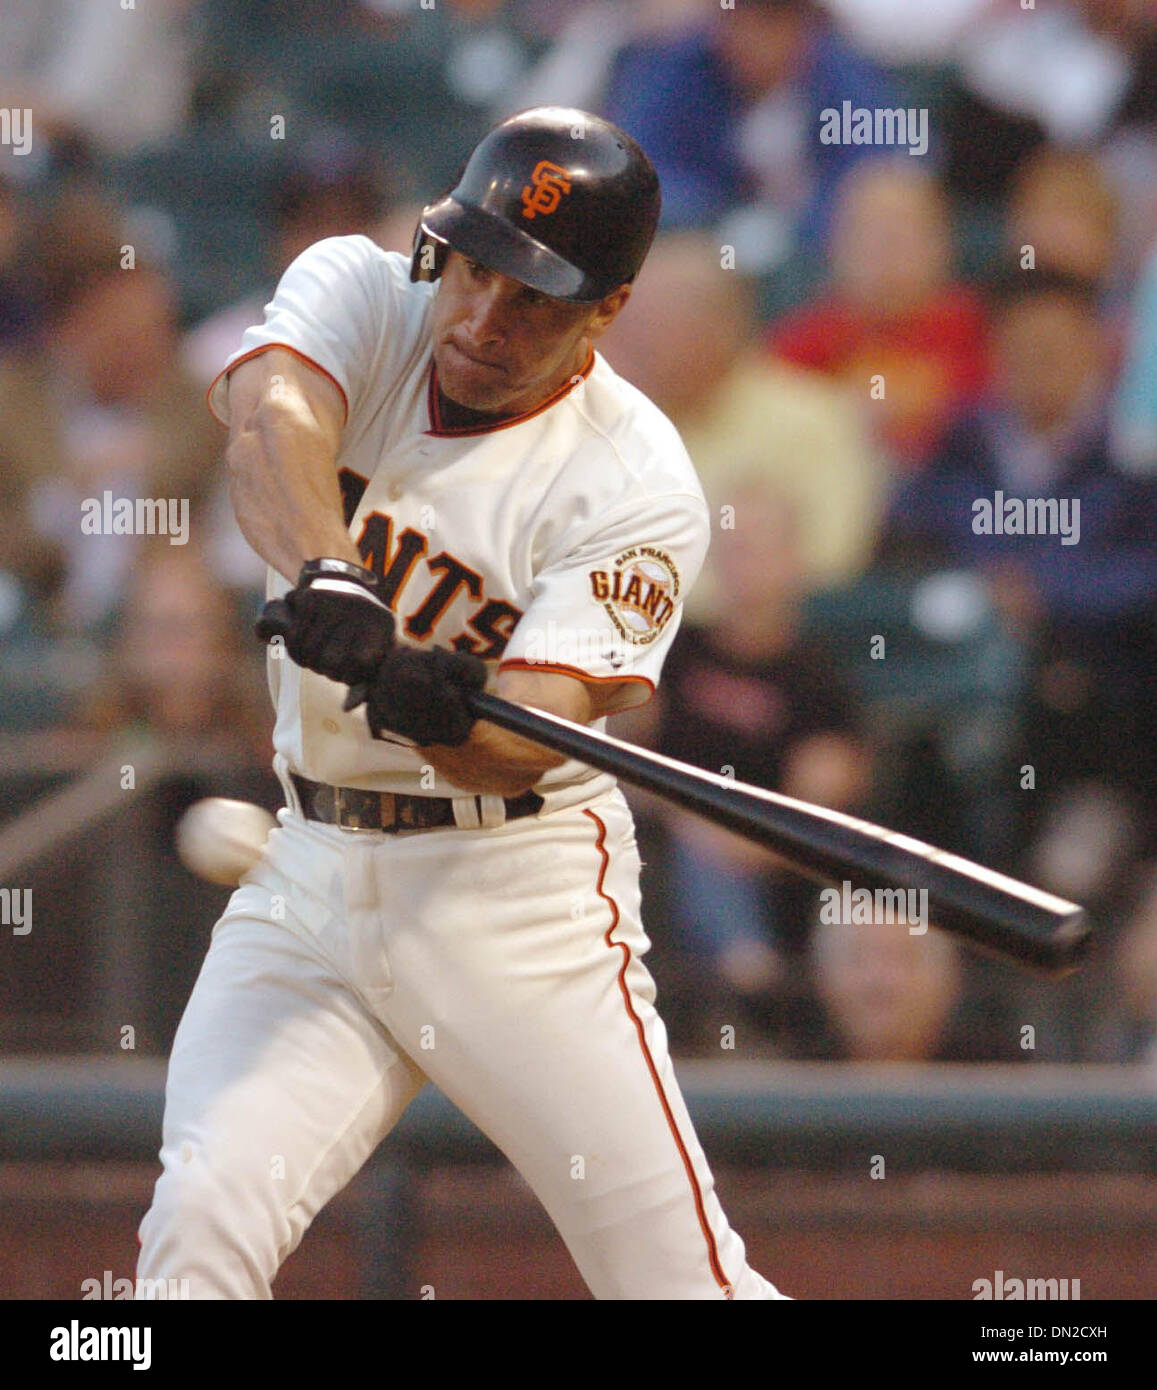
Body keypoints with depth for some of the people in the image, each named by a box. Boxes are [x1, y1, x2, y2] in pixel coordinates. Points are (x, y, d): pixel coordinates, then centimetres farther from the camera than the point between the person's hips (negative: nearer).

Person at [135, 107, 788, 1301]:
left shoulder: (636, 487, -13)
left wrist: (444, 717, -46)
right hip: (310, 877, 3)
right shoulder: (357, 293, -2)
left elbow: (519, 751, -22)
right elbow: (270, 423, -26)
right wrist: (327, 578, -46)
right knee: (200, 1224, -16)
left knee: (680, 1279, -7)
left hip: (514, 890, -3)